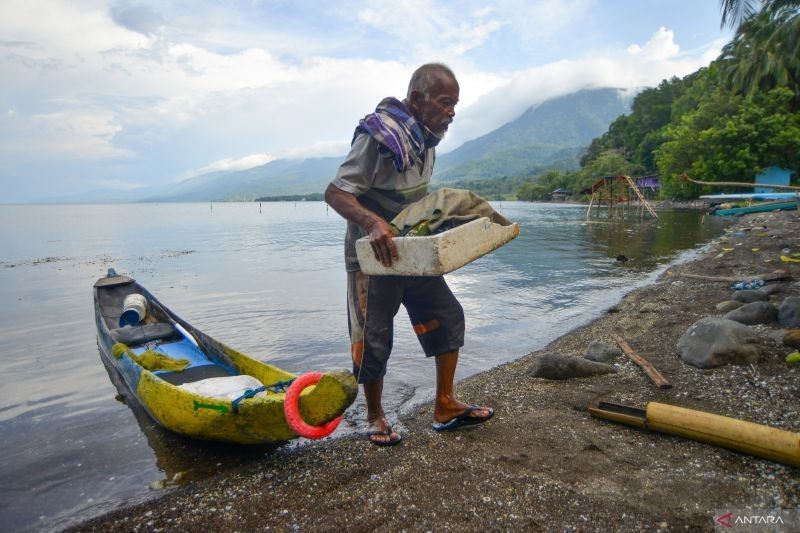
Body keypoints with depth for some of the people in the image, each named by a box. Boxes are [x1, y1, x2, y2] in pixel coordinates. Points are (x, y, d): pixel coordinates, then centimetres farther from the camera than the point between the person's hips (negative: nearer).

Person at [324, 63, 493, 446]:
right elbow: (335, 192, -25)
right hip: (372, 256, -8)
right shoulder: (378, 137, -20)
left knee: (447, 316, 6)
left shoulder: (425, 138, 7)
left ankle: (445, 407, 18)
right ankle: (375, 417, 25)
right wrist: (372, 222, -41)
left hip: (414, 251, 8)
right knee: (374, 339, 3)